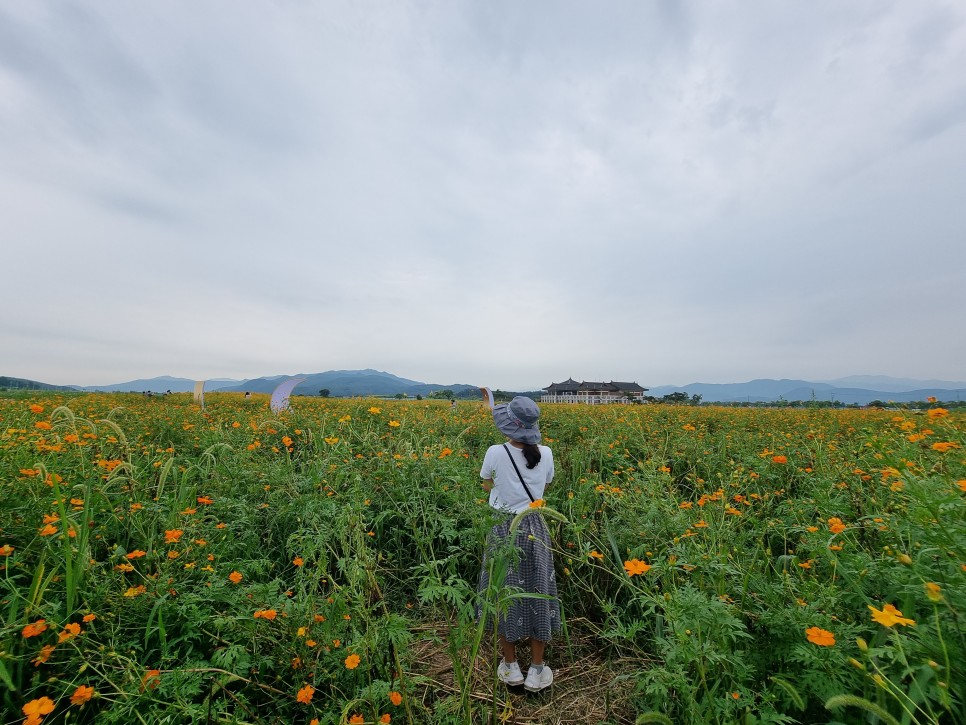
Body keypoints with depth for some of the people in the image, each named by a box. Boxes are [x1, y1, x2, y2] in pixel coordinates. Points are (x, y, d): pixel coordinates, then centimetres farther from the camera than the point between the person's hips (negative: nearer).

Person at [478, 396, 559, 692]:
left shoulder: (495, 453, -19)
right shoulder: (546, 454, -10)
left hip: (504, 529, -2)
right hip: (534, 529, 2)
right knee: (537, 594, 17)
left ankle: (510, 667, 34)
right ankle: (537, 670, 32)